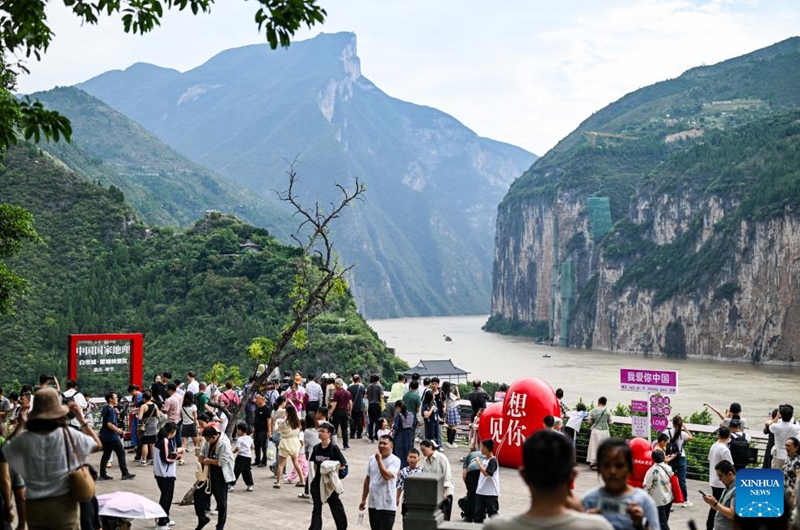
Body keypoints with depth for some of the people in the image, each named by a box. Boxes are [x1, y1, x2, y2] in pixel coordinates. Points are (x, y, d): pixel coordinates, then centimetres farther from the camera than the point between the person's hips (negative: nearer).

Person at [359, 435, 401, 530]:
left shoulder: (395, 460, -11)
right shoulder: (372, 458, 7)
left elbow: (387, 476, -26)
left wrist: (379, 460, -20)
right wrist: (363, 499, 15)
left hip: (387, 506, -6)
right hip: (373, 504, 6)